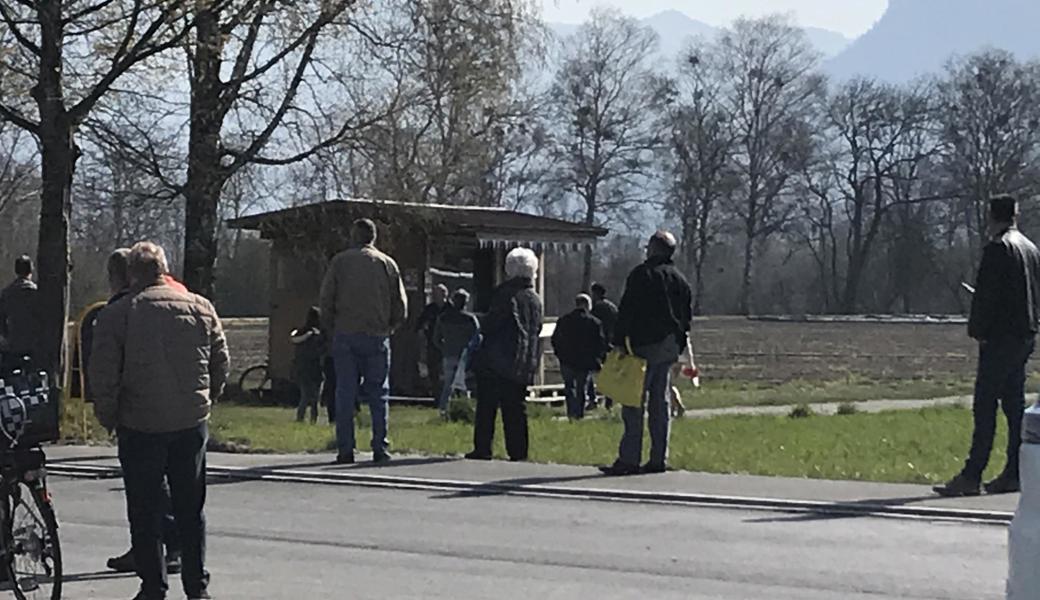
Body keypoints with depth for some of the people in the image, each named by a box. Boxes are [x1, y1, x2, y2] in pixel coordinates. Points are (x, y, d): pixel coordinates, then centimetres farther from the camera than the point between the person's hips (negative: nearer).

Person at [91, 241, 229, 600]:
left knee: (145, 510, 6)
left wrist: (107, 417, 4)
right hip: (192, 422, 3)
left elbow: (104, 372, -8)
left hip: (140, 426, -3)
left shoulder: (118, 314, -5)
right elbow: (221, 361, 7)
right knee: (191, 508, 10)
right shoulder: (201, 308, 4)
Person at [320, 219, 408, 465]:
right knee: (379, 394, 5)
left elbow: (326, 299, -1)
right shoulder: (387, 264, 6)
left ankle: (345, 450, -2)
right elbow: (401, 306, 5)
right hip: (377, 337, 1)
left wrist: (331, 328, 11)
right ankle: (380, 449, 0)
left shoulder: (340, 262, 2)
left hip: (346, 336, -1)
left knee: (345, 395, 2)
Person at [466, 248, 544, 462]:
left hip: (496, 361, -6)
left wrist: (482, 327, 8)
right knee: (516, 408, 8)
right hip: (524, 364, 6)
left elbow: (490, 324, -13)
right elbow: (537, 330, 14)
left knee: (486, 406, 0)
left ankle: (482, 448, -2)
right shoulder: (535, 299, 10)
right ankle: (518, 451, 4)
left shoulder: (506, 293, -10)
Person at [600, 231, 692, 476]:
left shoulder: (642, 274, -8)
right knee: (660, 403, 10)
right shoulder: (680, 279, 15)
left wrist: (620, 342, -10)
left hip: (645, 345, -7)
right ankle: (659, 459, 9)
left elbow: (627, 311, -13)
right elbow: (687, 316, 18)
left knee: (634, 403, -7)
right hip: (669, 349, 7)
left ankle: (629, 459, -11)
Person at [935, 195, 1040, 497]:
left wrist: (978, 331, -9)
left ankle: (972, 476, -12)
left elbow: (986, 295, -16)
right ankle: (1014, 473, 11)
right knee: (1014, 404, 11)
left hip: (1000, 337, -9)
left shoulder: (997, 248, -12)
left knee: (985, 405, -9)